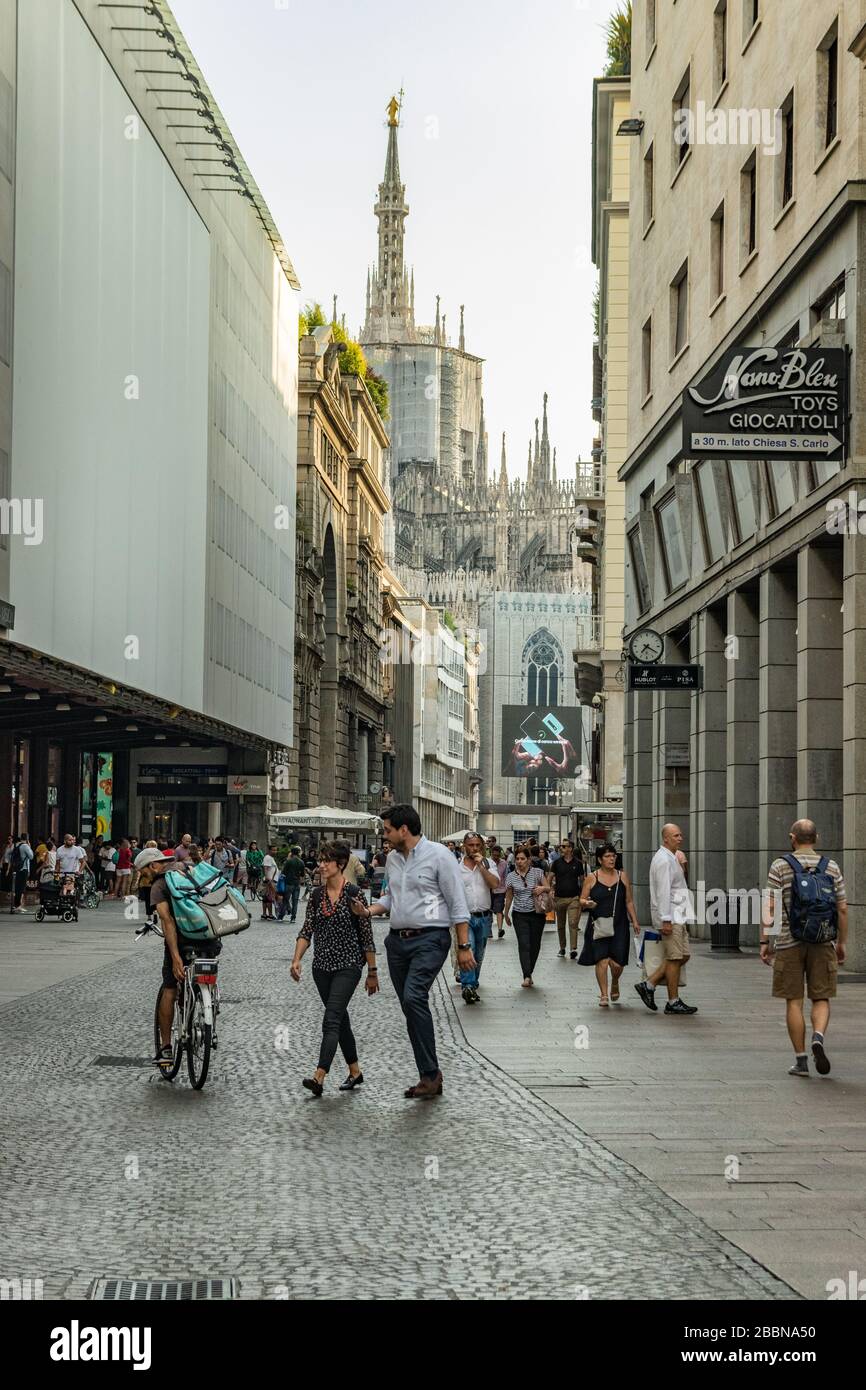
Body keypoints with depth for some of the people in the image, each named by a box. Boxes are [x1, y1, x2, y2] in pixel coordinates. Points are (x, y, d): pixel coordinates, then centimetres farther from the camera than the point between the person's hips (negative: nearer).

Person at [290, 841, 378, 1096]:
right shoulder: (316, 894, 7)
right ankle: (355, 1071, 28)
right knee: (340, 1019, 14)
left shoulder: (353, 893, -9)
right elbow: (307, 930, 7)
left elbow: (366, 936, -5)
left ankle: (319, 1077, -24)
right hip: (322, 966, 6)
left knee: (331, 1020, -16)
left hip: (348, 965, -6)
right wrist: (296, 959, -8)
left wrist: (372, 972, -2)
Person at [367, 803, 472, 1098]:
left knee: (414, 998, -25)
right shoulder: (392, 859, 13)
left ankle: (430, 1073, -20)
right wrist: (368, 911, 8)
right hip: (398, 940, 8)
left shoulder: (438, 855, -8)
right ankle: (429, 1077, 14)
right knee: (411, 1007, 7)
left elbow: (457, 903, -8)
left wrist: (464, 946, -11)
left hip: (430, 939, -8)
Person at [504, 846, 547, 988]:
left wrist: (542, 888, -17)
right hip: (520, 916, 0)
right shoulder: (511, 877, 1)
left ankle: (529, 973, 23)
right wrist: (506, 914, 20)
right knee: (524, 945, -12)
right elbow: (509, 897, 13)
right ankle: (527, 977, -19)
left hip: (537, 914, 0)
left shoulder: (537, 873, -2)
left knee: (535, 945, 5)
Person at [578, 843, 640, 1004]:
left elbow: (629, 901, 12)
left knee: (617, 963, -4)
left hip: (619, 926, 1)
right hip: (598, 926, -1)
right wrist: (587, 903, -18)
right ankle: (603, 995, 4)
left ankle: (615, 985, 28)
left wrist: (634, 921, 6)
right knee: (602, 960, -8)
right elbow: (582, 900, 4)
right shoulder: (591, 878, 1)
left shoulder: (623, 877, 7)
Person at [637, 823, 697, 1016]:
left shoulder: (671, 859, 19)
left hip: (677, 915, 10)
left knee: (682, 956, 10)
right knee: (674, 958, -5)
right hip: (669, 916, -10)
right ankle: (673, 1002, 1)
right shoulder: (663, 860, -14)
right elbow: (663, 892, -20)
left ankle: (648, 985, 13)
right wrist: (666, 920, -23)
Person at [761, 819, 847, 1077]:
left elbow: (769, 908, -7)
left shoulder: (780, 867, -2)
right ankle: (818, 1037, -19)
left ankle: (800, 1060, 5)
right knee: (821, 998, 9)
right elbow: (843, 909, 4)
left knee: (794, 1002, 5)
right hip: (823, 943, 1)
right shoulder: (832, 867, 4)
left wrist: (764, 942, -3)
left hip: (789, 943, -1)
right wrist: (841, 943, 13)